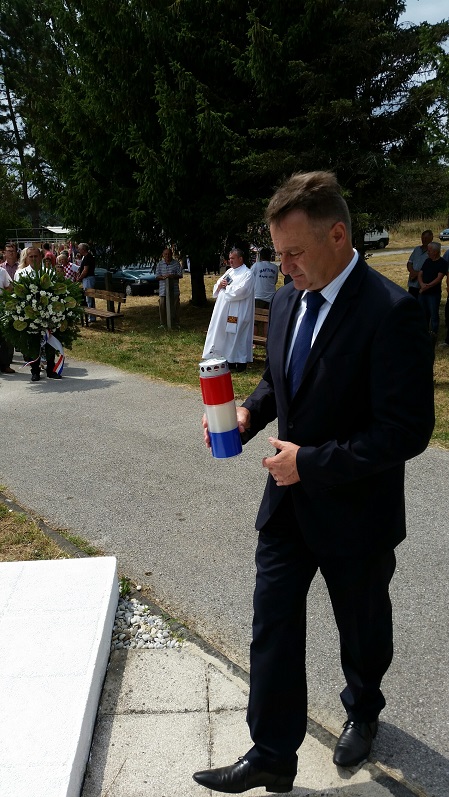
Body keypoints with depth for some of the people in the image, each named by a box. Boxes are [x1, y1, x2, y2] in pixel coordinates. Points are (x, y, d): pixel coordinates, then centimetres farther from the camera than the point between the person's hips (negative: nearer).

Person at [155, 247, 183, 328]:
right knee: (162, 307, 0)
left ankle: (176, 324, 9)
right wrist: (163, 277, -15)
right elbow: (157, 276, 6)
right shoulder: (160, 264, 9)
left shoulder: (176, 263, 4)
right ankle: (163, 323, 10)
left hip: (174, 289, -1)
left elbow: (180, 275, 2)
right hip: (163, 289, 1)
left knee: (175, 307, 0)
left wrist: (173, 276, -18)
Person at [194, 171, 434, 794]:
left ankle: (363, 711, 51)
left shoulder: (390, 312, -24)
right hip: (288, 501, 6)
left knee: (362, 629, 20)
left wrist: (312, 461, -24)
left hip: (354, 512, -5)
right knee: (273, 627, 9)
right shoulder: (286, 300, 0)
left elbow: (409, 431, -25)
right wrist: (249, 412, -7)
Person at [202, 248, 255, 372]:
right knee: (223, 335, 9)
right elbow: (216, 288, 19)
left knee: (237, 337, -2)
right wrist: (220, 285, -4)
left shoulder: (247, 274, -7)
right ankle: (228, 360, 18)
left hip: (237, 313, -8)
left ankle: (241, 362, 8)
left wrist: (226, 286, -7)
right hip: (223, 310, 8)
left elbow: (240, 291, -21)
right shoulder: (229, 271, 17)